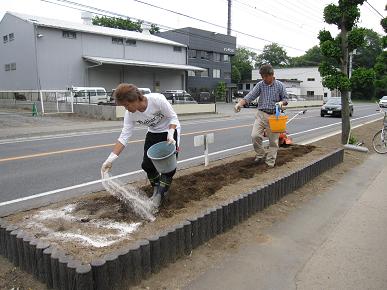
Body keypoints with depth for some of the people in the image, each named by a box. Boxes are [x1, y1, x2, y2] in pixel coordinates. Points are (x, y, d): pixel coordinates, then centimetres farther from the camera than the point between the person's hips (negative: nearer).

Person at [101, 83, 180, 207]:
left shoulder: (157, 99, -34)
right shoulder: (130, 114, -21)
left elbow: (173, 117, -21)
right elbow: (124, 137, -20)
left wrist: (170, 134, -37)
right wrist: (110, 159, -28)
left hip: (170, 130, -4)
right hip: (153, 133, 4)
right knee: (147, 165, 0)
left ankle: (160, 195, 5)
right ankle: (157, 189, 23)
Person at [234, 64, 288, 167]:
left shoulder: (280, 85, 0)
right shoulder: (260, 85, 2)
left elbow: (285, 99, 8)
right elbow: (250, 96, -8)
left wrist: (281, 102, -15)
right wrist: (239, 103, -25)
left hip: (274, 116, -1)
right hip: (261, 114, 1)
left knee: (273, 140, 3)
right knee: (255, 136, -13)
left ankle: (270, 162, 16)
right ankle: (261, 155, 11)